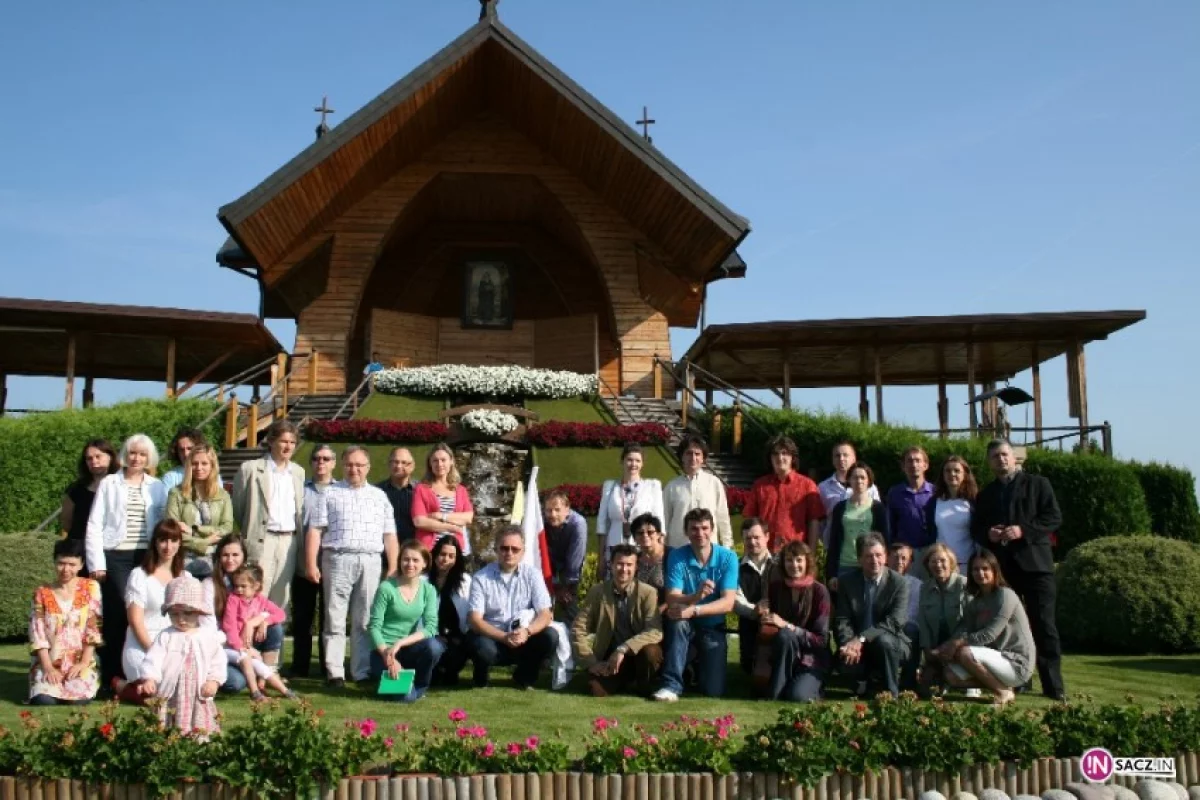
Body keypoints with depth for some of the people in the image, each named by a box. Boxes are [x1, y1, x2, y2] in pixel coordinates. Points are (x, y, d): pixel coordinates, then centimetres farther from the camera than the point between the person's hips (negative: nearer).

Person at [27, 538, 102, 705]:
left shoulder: (90, 588, 3)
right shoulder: (42, 593, 6)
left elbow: (93, 628, -1)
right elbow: (37, 633, 0)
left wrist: (84, 662, -10)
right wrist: (48, 667, -11)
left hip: (80, 662, -1)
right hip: (49, 663, 1)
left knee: (77, 700, -26)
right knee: (44, 701, -26)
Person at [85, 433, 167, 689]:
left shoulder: (156, 487, 11)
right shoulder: (109, 484, 7)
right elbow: (94, 526, 4)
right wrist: (97, 563, -3)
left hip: (147, 558, 2)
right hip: (116, 556, -2)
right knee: (118, 613, -8)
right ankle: (112, 675, 2)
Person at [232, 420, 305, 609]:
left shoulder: (298, 472, 13)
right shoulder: (251, 469, -1)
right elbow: (237, 507, 4)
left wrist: (299, 538, 10)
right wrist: (249, 533, 8)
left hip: (289, 540, 4)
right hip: (262, 540, -4)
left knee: (280, 597, 8)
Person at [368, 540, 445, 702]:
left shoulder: (429, 590, -1)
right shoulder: (386, 588, -12)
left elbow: (430, 627, -10)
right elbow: (374, 627, -11)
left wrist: (400, 643, -23)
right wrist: (388, 658, -22)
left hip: (409, 648, 3)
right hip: (384, 649, -3)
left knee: (434, 646, -31)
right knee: (405, 695, -25)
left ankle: (419, 686, -2)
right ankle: (384, 673, 11)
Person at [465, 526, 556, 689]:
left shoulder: (532, 574, -3)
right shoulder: (481, 578, -8)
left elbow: (545, 615, -8)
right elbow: (474, 619, -15)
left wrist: (527, 631, -29)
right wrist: (504, 637, -29)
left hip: (523, 639, 2)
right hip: (493, 638, -2)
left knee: (549, 638, -25)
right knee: (482, 647, -35)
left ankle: (523, 676, 5)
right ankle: (481, 677, 3)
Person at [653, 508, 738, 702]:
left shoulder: (728, 557, -12)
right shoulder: (677, 556, -12)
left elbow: (727, 603, -21)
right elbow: (672, 600, -20)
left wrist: (694, 610, -36)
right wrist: (696, 596, -41)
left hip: (713, 627, 0)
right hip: (684, 626, 0)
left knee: (714, 690, -11)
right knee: (677, 622, -36)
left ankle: (700, 663, 23)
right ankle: (672, 684, -24)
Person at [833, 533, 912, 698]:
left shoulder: (899, 583, -8)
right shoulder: (847, 582, 0)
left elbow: (894, 622, -19)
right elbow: (842, 620, -5)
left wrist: (862, 638, -31)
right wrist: (850, 643, -27)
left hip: (891, 643, -2)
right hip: (858, 644, 2)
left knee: (883, 640, -35)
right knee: (846, 659, -30)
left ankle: (890, 693, -13)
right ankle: (866, 680, 7)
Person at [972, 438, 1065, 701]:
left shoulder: (1037, 484, 7)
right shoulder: (985, 494, 19)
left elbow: (1054, 517, -3)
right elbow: (975, 528, 18)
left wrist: (1023, 530, -15)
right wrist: (988, 534, -5)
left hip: (1034, 563, -4)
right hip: (1000, 568, 4)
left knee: (1044, 625, -5)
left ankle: (1053, 685, -2)